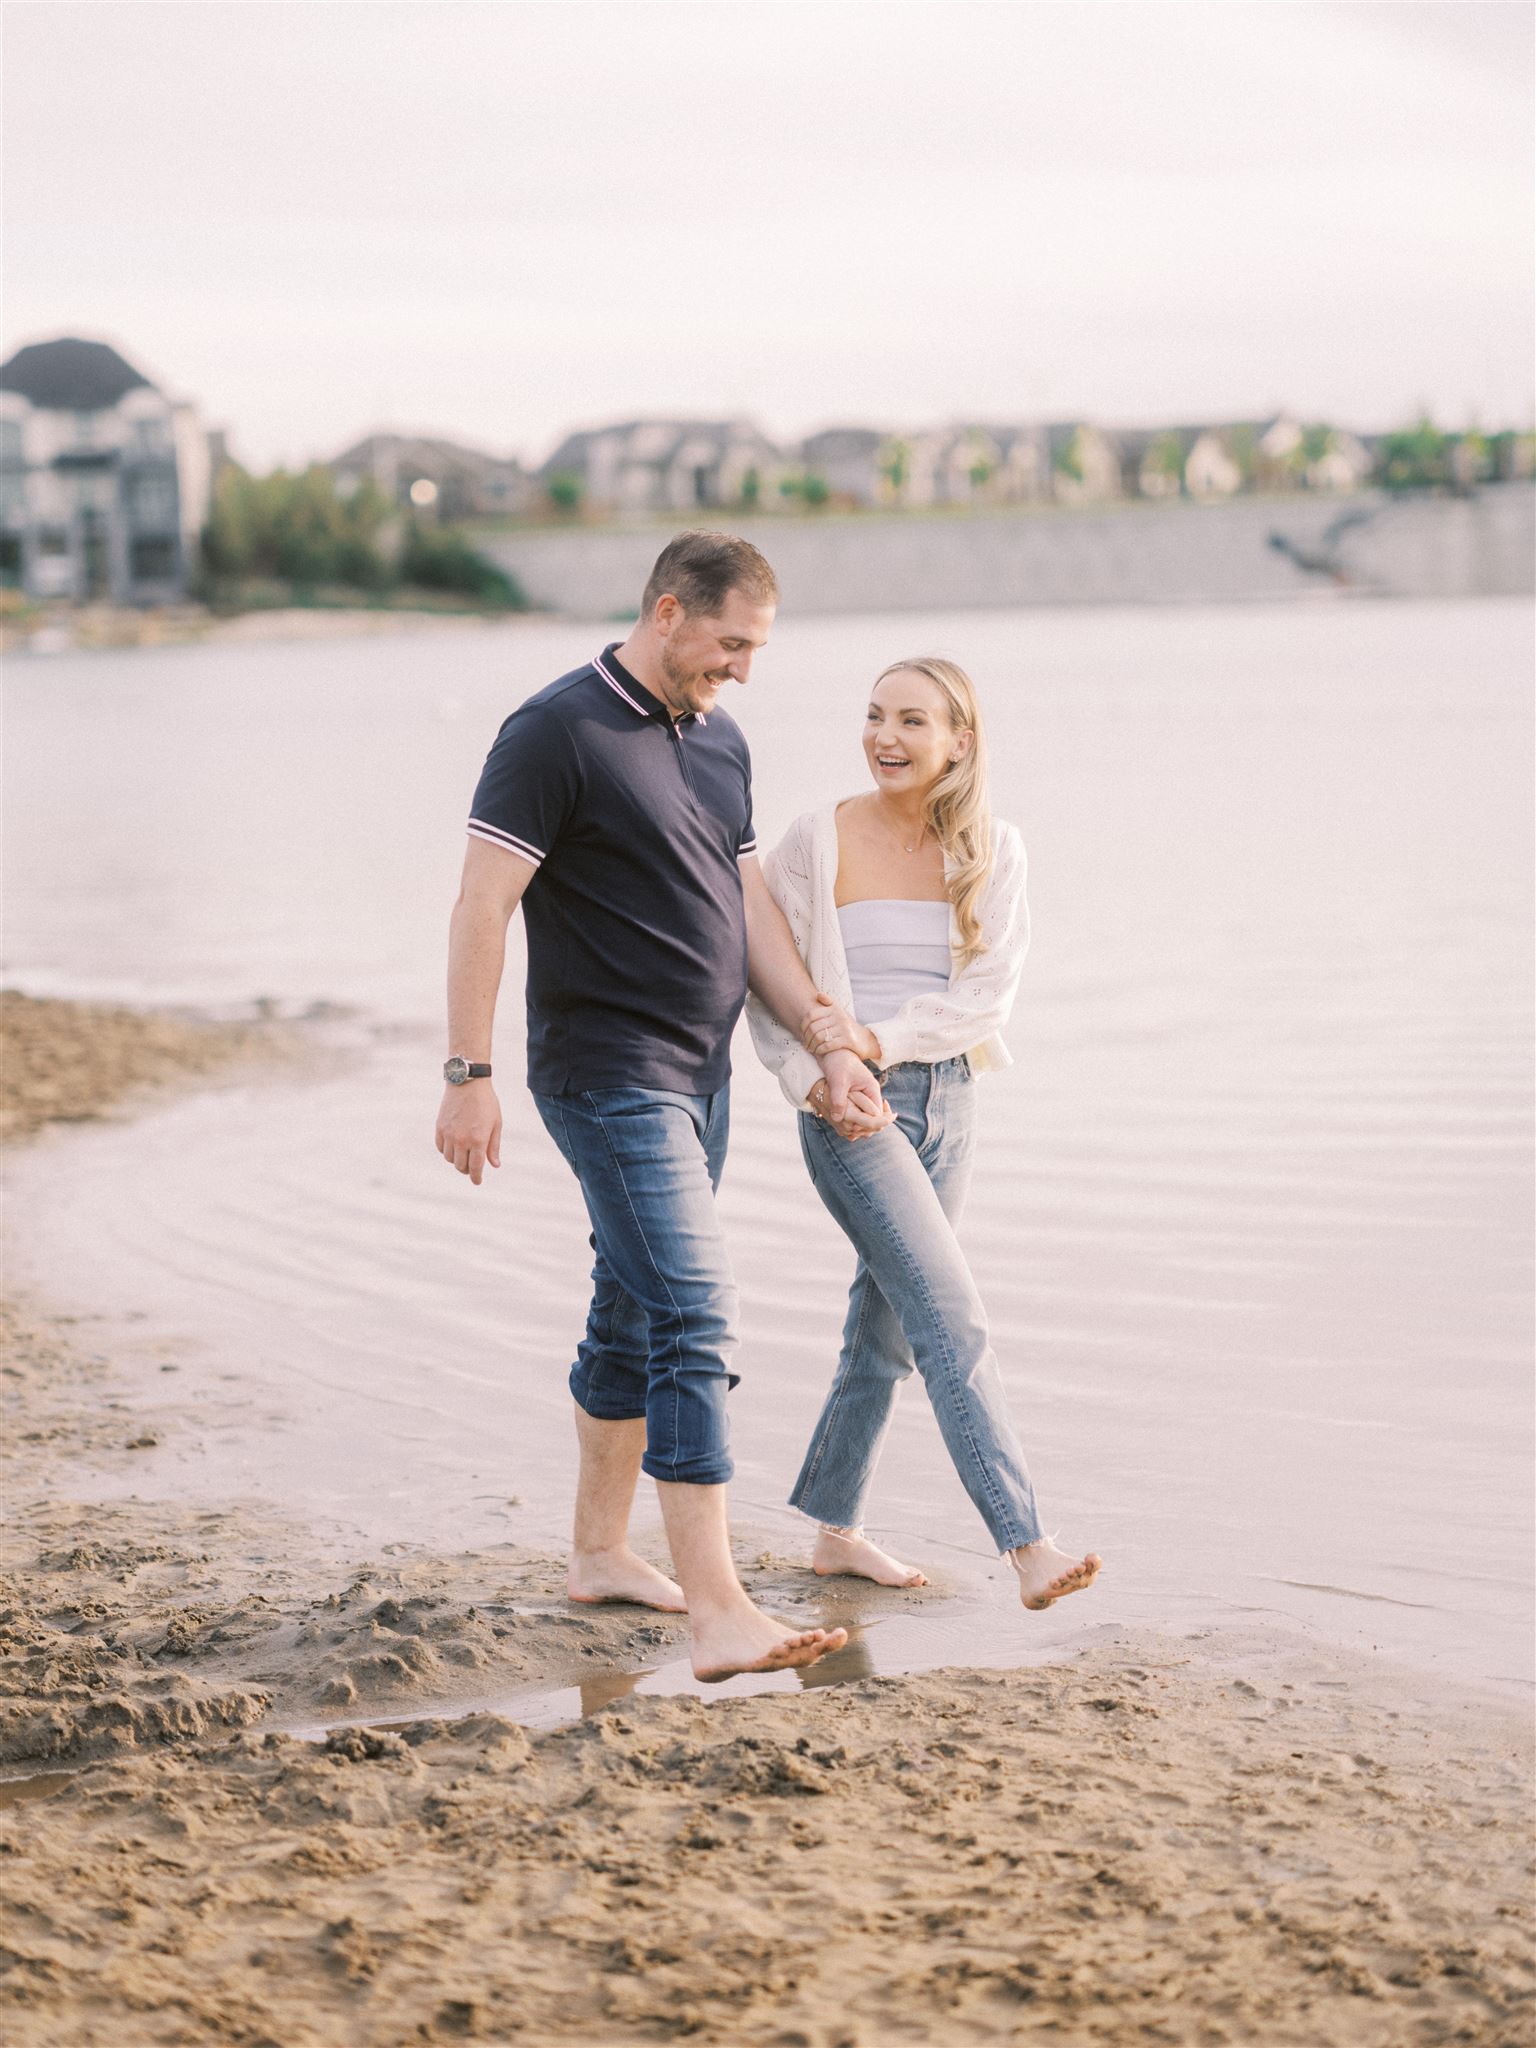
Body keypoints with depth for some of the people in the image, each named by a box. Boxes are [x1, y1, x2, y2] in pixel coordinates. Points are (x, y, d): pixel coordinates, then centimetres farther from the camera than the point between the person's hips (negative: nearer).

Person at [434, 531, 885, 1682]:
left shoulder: (720, 742, 13)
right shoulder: (558, 734, -13)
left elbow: (750, 906, 18)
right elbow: (483, 907, -14)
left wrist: (831, 1048, 12)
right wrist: (469, 1075, -17)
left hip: (699, 1074, 9)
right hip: (608, 1076, -9)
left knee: (636, 1312, 17)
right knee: (695, 1316, -16)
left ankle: (600, 1552, 31)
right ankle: (719, 1612, -19)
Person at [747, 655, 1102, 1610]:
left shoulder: (994, 852, 2)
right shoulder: (817, 842, -6)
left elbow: (989, 996, -4)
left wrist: (878, 1037, -17)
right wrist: (809, 1076, -16)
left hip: (946, 1098, 5)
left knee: (888, 1321, 15)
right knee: (953, 1316, -15)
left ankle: (837, 1530, 31)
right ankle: (1028, 1546, -20)